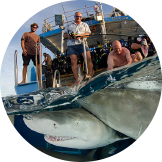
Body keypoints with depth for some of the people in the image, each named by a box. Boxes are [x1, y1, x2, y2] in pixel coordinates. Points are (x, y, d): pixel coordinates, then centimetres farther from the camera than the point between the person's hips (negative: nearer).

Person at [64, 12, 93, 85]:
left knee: (88, 58, -18)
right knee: (73, 62, -7)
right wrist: (68, 36, -3)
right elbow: (64, 34, 21)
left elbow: (88, 33, 7)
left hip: (81, 43, -1)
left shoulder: (85, 24, 21)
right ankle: (77, 79, -5)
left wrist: (79, 35, -10)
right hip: (71, 45, 1)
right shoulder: (69, 25, 25)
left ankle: (90, 74, -5)